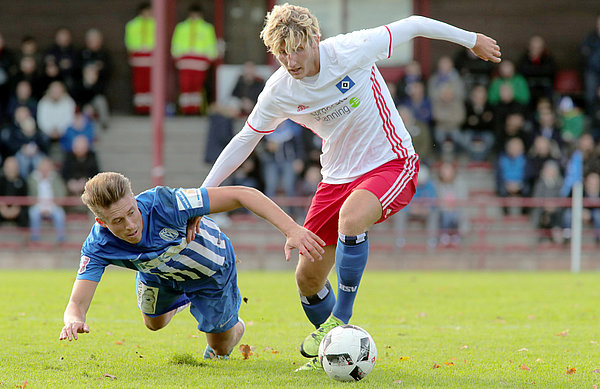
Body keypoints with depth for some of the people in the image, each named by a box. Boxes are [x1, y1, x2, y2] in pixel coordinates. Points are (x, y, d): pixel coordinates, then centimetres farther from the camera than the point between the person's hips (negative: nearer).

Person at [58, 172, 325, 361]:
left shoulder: (164, 203, -47)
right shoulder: (98, 247, -35)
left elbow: (242, 195, -45)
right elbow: (77, 303, -36)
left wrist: (292, 230, -54)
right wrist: (74, 320, -63)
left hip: (211, 267, -3)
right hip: (158, 274, 3)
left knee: (219, 350, 14)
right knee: (154, 323, 30)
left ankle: (236, 327, 48)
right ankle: (183, 298, 61)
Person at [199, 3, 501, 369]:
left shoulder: (350, 51, -21)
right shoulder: (279, 92, -8)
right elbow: (244, 140, 6)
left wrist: (472, 40, 4)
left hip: (390, 162, -5)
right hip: (338, 176, 5)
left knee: (351, 217, -36)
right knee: (308, 277, 3)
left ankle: (339, 321, -22)